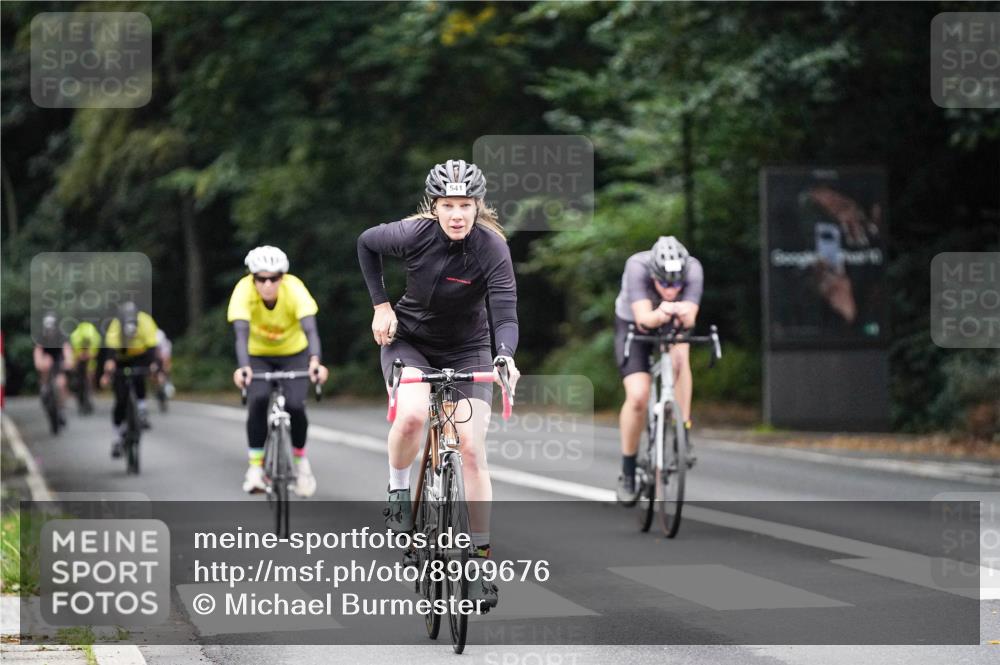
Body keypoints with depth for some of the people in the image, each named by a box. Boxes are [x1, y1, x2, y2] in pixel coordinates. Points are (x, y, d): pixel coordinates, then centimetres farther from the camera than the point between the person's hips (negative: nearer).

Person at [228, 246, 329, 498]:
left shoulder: (294, 289, -28)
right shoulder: (244, 291, -28)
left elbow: (310, 329, -39)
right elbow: (241, 333, -38)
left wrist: (315, 361, -57)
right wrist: (243, 367, -56)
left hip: (294, 354, 0)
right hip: (259, 356, 0)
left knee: (294, 406, -20)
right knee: (258, 400, -27)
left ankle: (301, 460, 7)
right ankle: (255, 466, -15)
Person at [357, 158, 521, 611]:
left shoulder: (492, 247, -23)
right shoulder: (413, 234, -21)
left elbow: (505, 314, -31)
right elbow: (366, 244, 0)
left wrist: (506, 355, -50)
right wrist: (380, 304, -5)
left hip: (467, 349, 0)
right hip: (409, 339, 0)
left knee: (472, 450, -9)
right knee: (412, 415, -31)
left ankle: (480, 558, 1)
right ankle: (398, 492, -2)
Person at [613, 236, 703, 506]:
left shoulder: (693, 269, -32)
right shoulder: (637, 267, -36)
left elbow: (690, 319, -41)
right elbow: (643, 319, -45)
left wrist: (684, 314, -64)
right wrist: (660, 314, -67)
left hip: (674, 325, 2)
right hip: (632, 325, -2)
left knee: (679, 355, -33)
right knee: (638, 396, -18)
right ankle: (627, 473, 1)